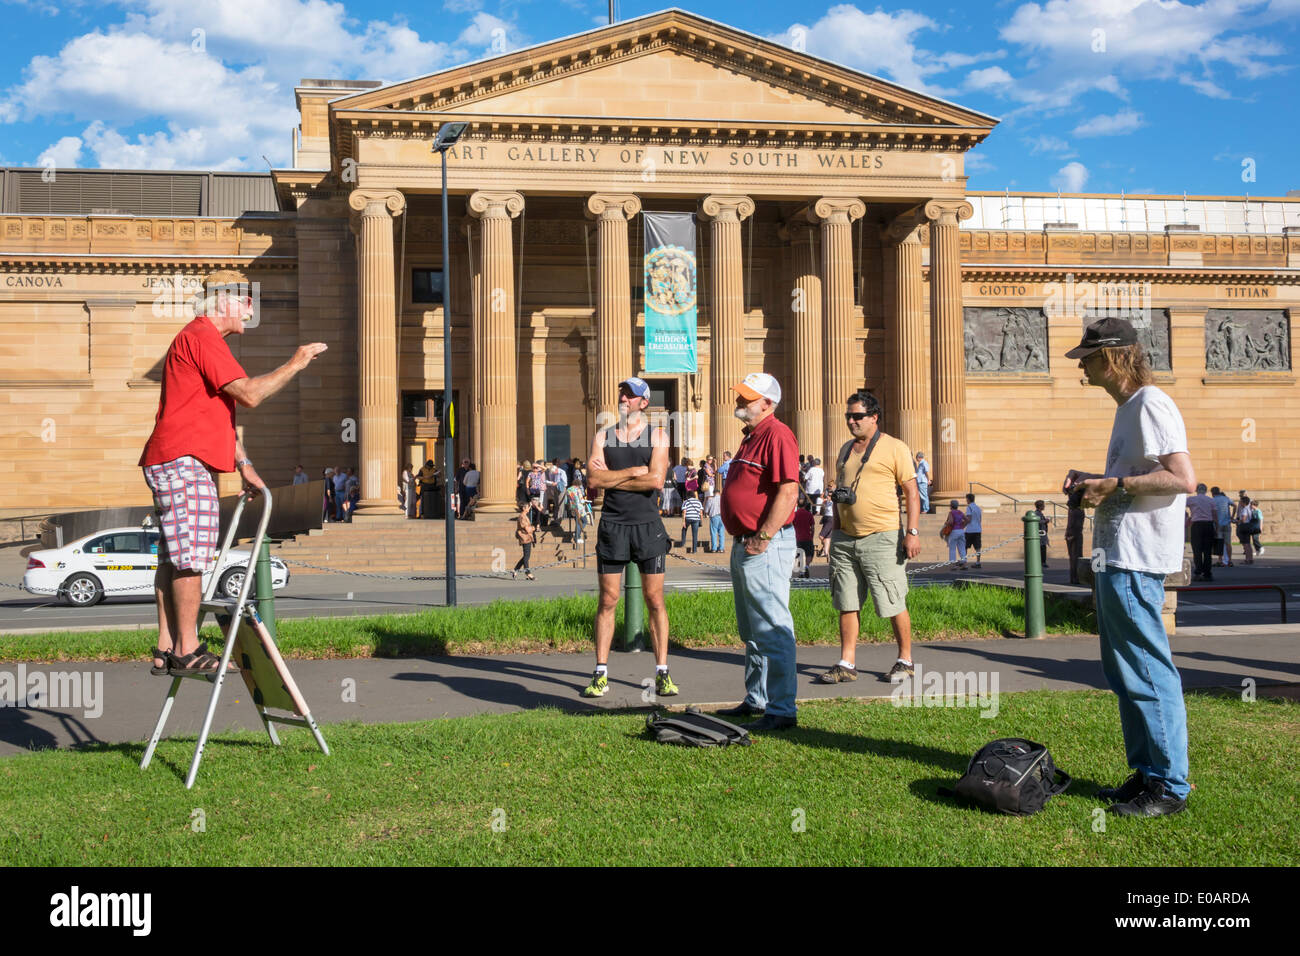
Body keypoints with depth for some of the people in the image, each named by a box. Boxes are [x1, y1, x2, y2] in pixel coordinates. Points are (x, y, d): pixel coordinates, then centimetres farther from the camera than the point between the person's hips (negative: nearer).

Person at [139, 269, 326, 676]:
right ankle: (186, 652, -7)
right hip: (184, 461, -11)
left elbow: (223, 413, 26)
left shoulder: (203, 338, 25)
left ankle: (166, 649, 12)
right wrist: (294, 365, -8)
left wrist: (245, 466, 21)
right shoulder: (202, 337, -10)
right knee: (191, 557, -10)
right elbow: (249, 394, -19)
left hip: (173, 464, 11)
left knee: (174, 558, 9)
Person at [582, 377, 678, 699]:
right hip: (612, 524, 1)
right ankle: (601, 674, 6)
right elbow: (593, 479, -6)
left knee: (655, 600, 1)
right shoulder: (603, 436, 9)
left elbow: (656, 481, -12)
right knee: (607, 600, 1)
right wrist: (633, 471, -9)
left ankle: (662, 672, 6)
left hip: (648, 524, -1)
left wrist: (611, 477, -7)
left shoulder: (657, 436, 4)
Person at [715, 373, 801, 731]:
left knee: (772, 629, -8)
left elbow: (788, 491, -23)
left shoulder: (777, 435, -14)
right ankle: (757, 699, 29)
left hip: (766, 546, -11)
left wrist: (763, 538, -23)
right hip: (743, 544, 11)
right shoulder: (752, 437, 18)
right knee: (752, 631, 18)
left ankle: (782, 710, -5)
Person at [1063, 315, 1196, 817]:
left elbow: (1183, 478, -22)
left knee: (1147, 672, -6)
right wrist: (1092, 480, 13)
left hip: (1135, 562, -11)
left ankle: (1169, 785, 1)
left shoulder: (1150, 405, -13)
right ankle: (1146, 773, 25)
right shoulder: (1128, 408, 18)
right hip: (1116, 557, 11)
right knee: (1124, 672, 16)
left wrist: (1114, 485, -19)